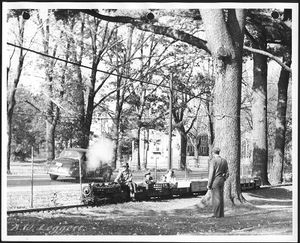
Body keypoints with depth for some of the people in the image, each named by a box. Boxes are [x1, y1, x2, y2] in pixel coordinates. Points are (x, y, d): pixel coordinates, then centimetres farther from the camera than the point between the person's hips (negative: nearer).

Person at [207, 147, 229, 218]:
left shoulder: (213, 161, -14)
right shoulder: (224, 161, 7)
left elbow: (211, 174, -16)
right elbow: (226, 173, 10)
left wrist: (209, 184, -11)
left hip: (215, 182, -7)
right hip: (221, 181, 7)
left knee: (216, 198, -2)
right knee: (220, 198, 11)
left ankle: (217, 214, 1)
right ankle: (221, 214, 13)